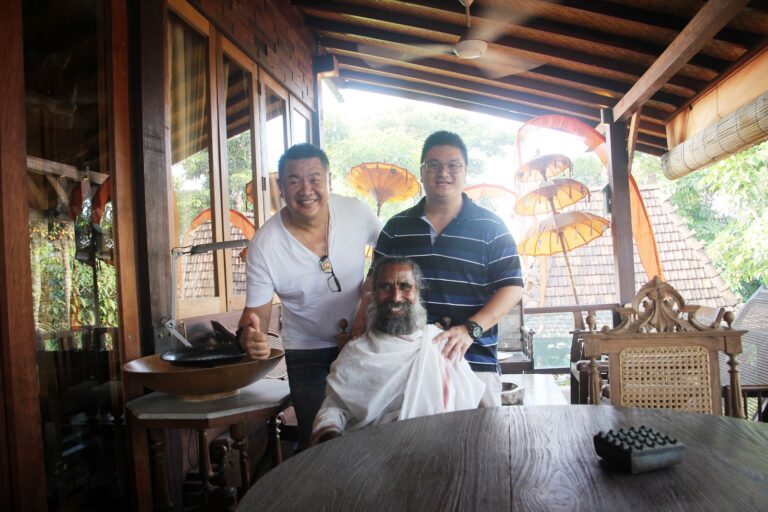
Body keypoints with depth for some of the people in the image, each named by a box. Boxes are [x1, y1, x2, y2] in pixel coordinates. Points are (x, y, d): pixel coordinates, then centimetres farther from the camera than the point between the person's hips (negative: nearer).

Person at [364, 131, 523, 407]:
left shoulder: (491, 227, 1)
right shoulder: (396, 227, 9)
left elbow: (512, 287, -3)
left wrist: (470, 329, -17)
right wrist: (358, 332, -1)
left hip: (474, 359, -2)